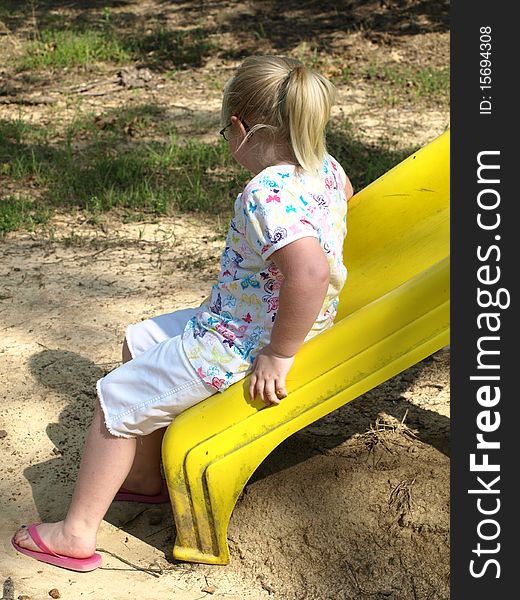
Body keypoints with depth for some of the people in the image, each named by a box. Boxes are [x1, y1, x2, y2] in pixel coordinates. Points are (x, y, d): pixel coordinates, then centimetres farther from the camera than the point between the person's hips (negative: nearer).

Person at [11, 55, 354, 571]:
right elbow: (344, 192, 24)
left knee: (115, 398, 3)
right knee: (138, 341, 23)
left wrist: (278, 356, -34)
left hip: (236, 349, -10)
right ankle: (146, 476, 33)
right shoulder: (326, 167, -1)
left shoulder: (266, 194, -30)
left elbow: (310, 272, -46)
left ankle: (77, 532, 14)